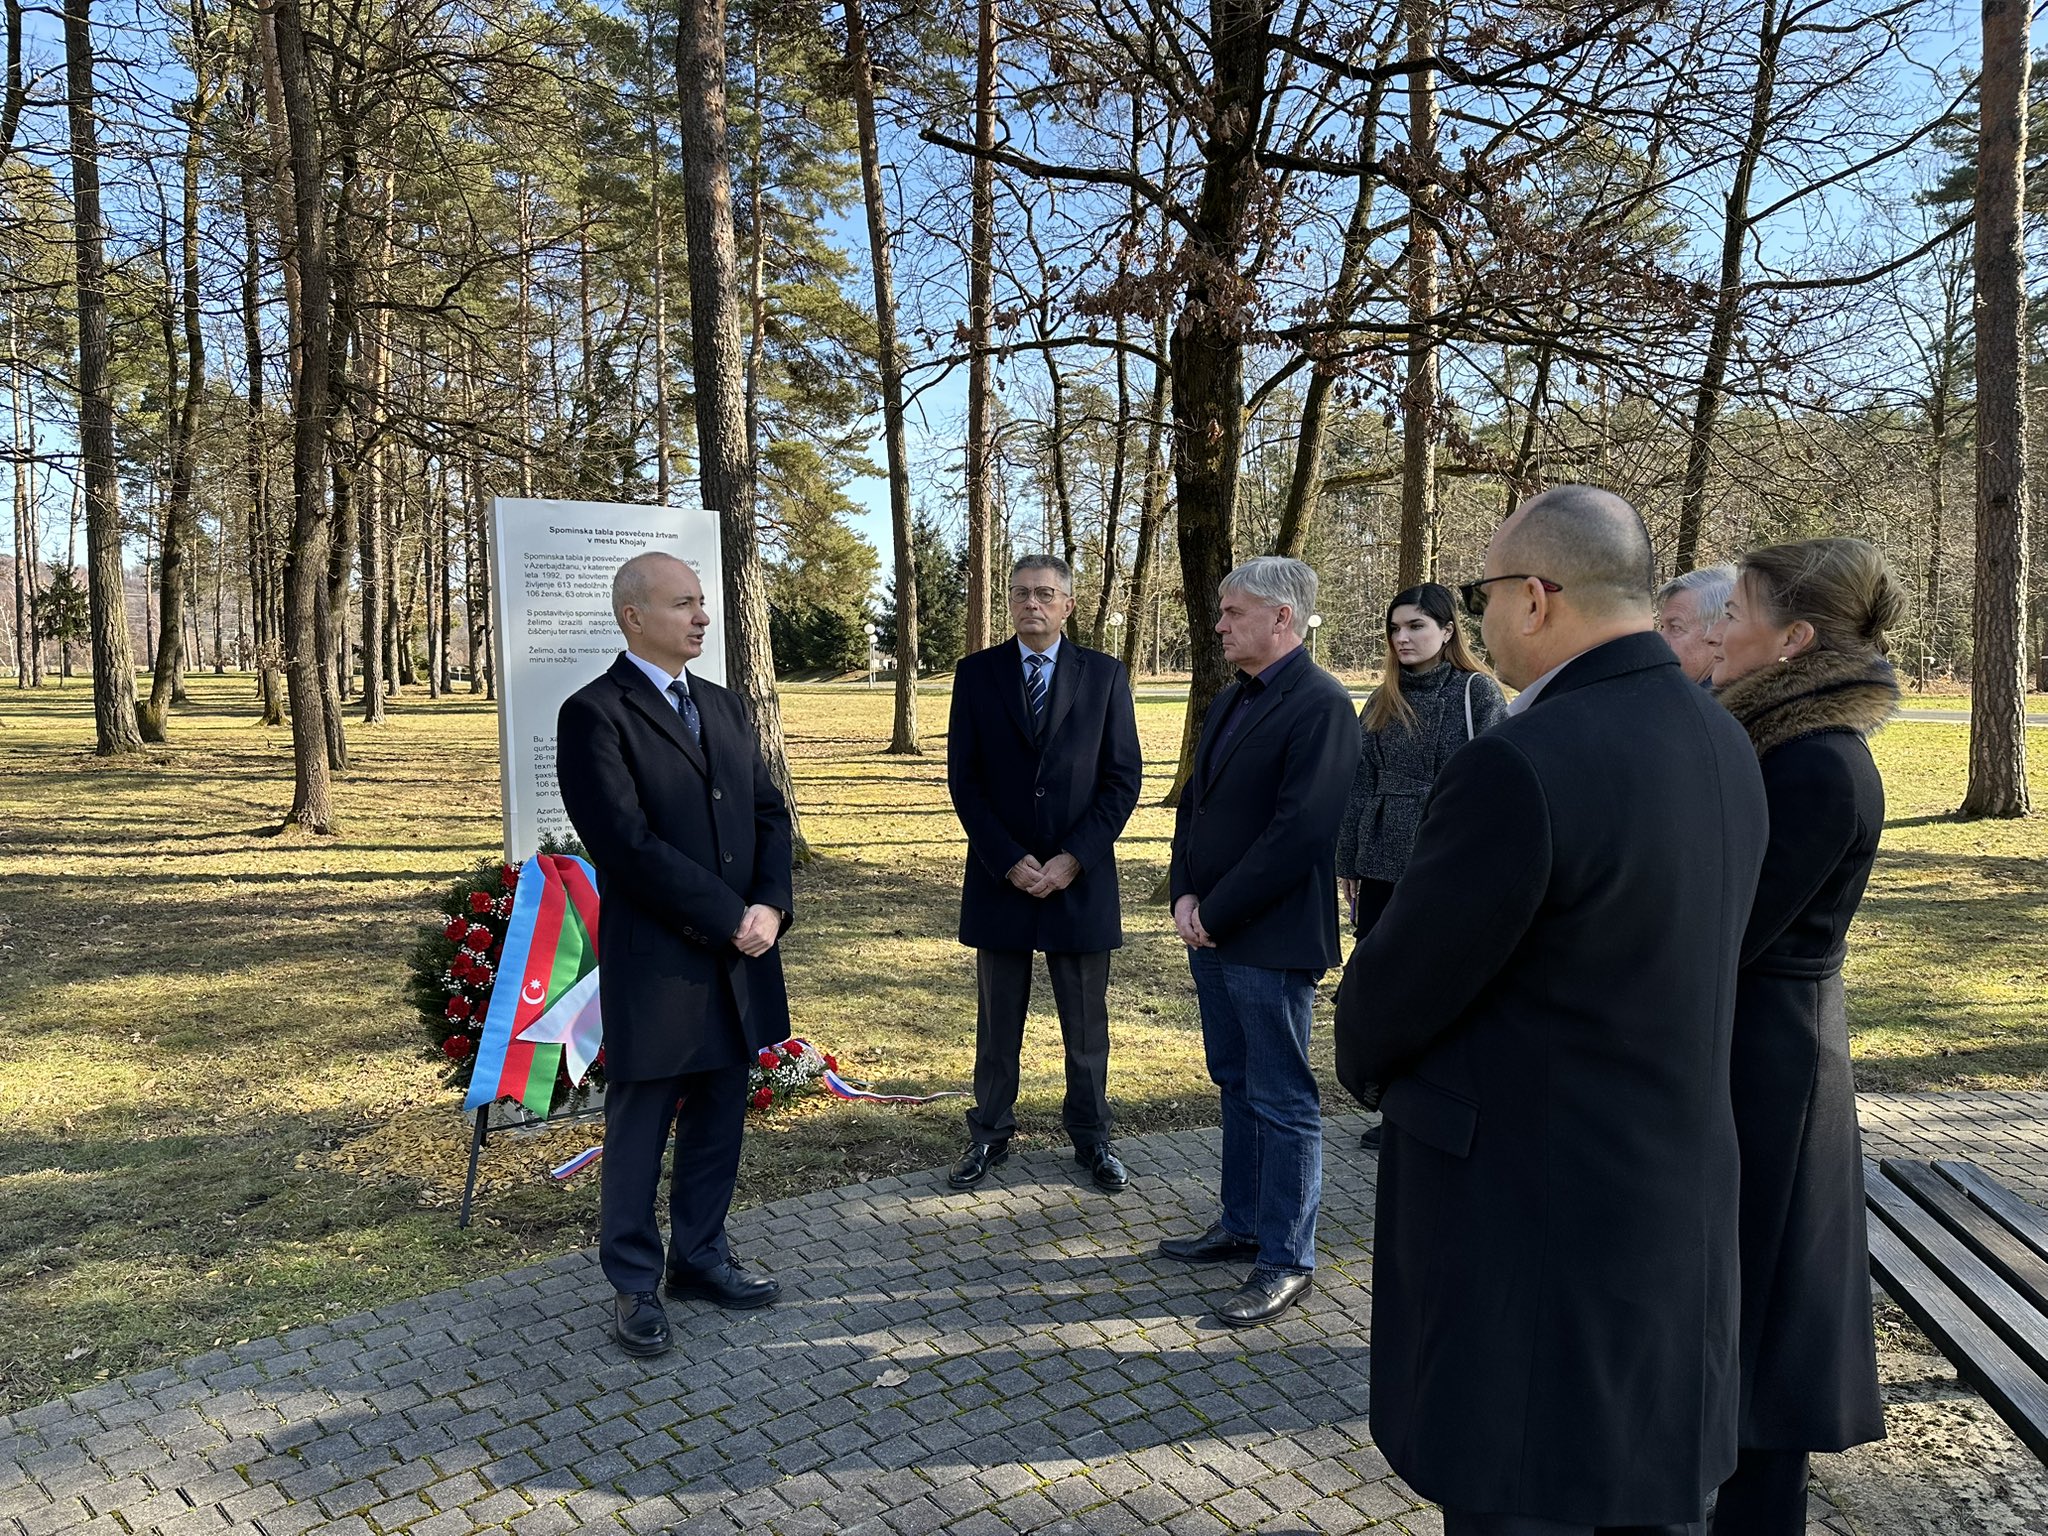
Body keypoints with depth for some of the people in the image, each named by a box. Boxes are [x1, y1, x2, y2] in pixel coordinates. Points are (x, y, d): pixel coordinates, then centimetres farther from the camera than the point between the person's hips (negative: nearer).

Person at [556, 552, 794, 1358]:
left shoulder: (723, 707, 13)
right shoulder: (593, 714, -10)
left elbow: (769, 812, 9)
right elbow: (629, 844, -18)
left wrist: (770, 905, -8)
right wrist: (729, 918, -15)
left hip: (739, 957, 7)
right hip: (656, 965, -6)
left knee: (719, 1120, 15)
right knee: (639, 1131, 8)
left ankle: (701, 1256, 32)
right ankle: (635, 1284, 24)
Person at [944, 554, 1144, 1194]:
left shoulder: (1105, 675, 1)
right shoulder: (976, 673, 2)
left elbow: (1123, 778, -2)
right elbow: (964, 779, 0)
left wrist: (1072, 858, -11)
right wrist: (1009, 860, -10)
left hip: (1081, 877, 0)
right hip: (1000, 875, 0)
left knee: (1086, 1022, 10)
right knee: (997, 1020, 11)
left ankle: (1090, 1136, 26)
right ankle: (990, 1134, 26)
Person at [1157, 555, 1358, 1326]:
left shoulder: (1319, 706, -16)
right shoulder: (1230, 702, 13)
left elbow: (1299, 831, -22)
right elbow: (1195, 803, 16)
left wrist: (1216, 913, -16)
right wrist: (1185, 895, 1)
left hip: (1272, 939, -9)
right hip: (1214, 934, 9)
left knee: (1283, 1101, 3)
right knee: (1238, 1086, 19)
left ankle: (1286, 1259, 15)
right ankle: (1242, 1226, 33)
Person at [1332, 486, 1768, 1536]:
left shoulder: (1520, 766, -26)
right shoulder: (1719, 745, 3)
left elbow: (1397, 991, -17)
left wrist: (1364, 1056, 6)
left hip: (1531, 1221, -8)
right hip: (1674, 1202, 9)